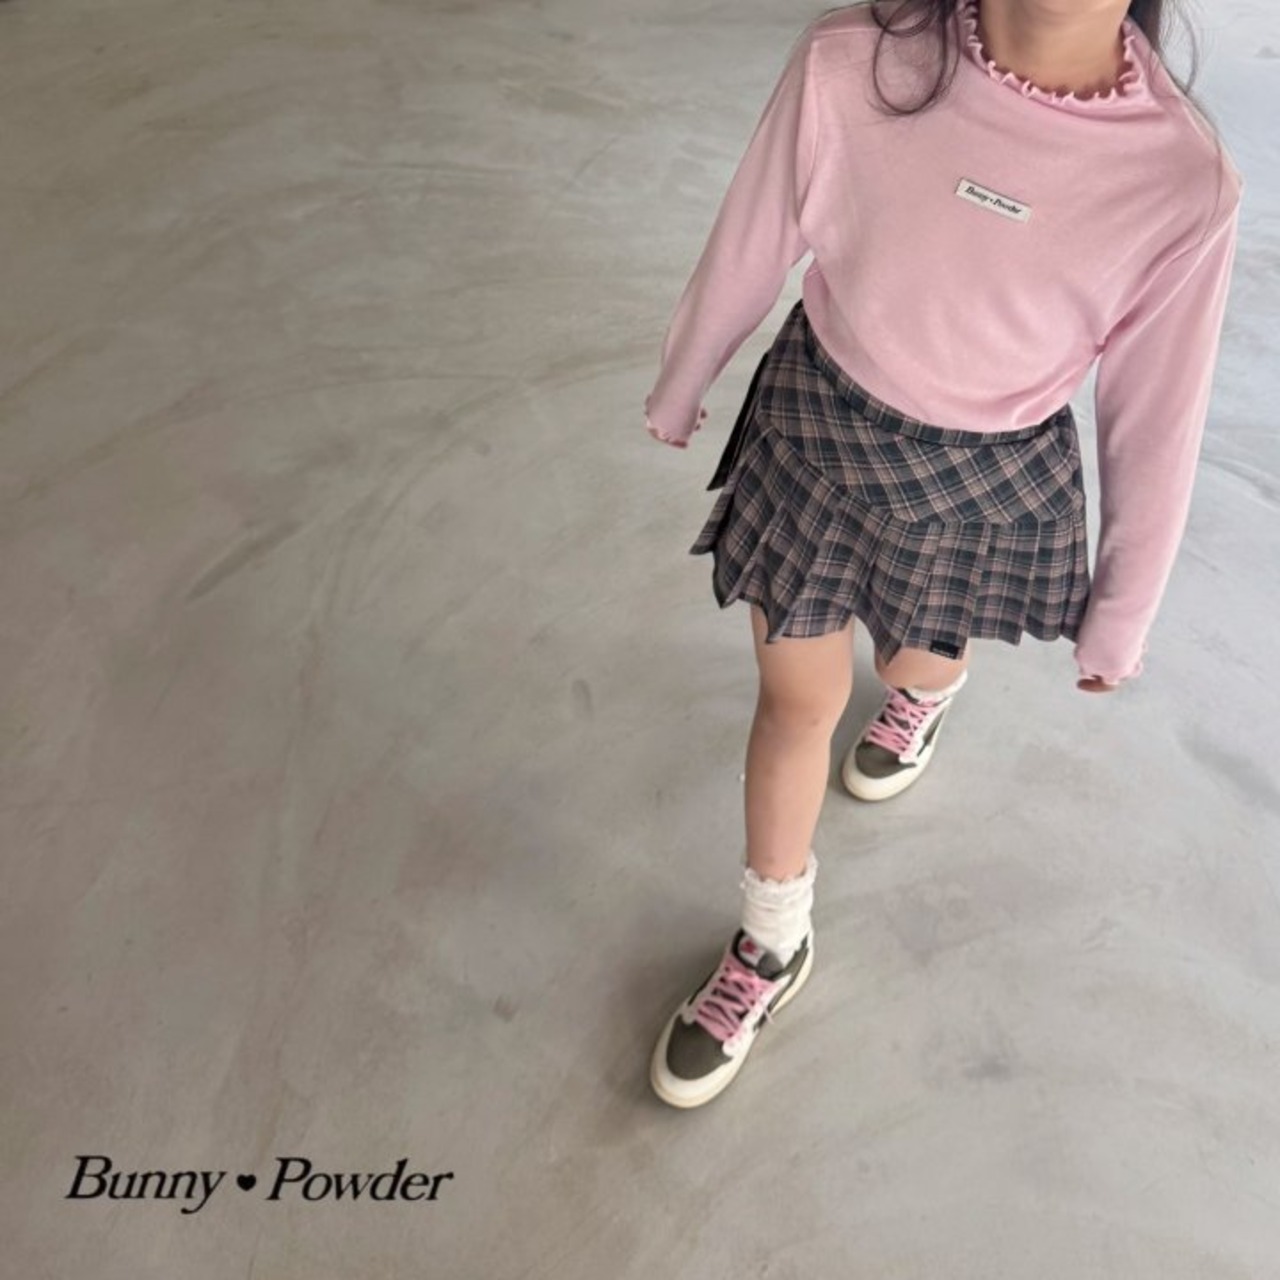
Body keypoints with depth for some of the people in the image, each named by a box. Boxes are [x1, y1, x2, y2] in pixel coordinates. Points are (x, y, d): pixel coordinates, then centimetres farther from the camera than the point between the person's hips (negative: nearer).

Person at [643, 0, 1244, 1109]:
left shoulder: (1186, 179, -22)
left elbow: (1157, 420, -10)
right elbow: (748, 250, -7)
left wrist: (1121, 620, 1)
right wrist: (678, 392, 10)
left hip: (990, 479, 0)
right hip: (819, 422, 1)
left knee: (916, 666, 24)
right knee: (798, 699, 12)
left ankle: (925, 690, 68)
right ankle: (773, 947, 37)